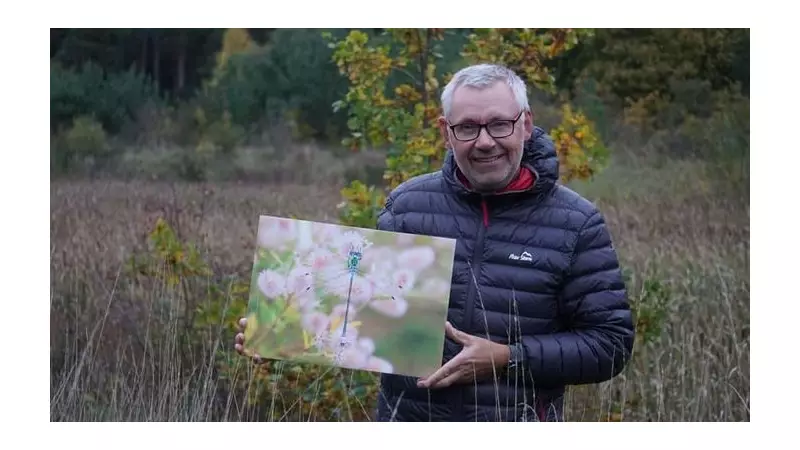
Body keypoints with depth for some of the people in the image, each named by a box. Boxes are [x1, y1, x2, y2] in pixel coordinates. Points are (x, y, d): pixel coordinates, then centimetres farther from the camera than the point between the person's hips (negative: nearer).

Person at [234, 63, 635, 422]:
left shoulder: (576, 223, -7)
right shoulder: (407, 205, -1)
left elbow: (611, 342, -8)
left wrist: (509, 359, -18)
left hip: (519, 418, -2)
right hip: (405, 414, 2)